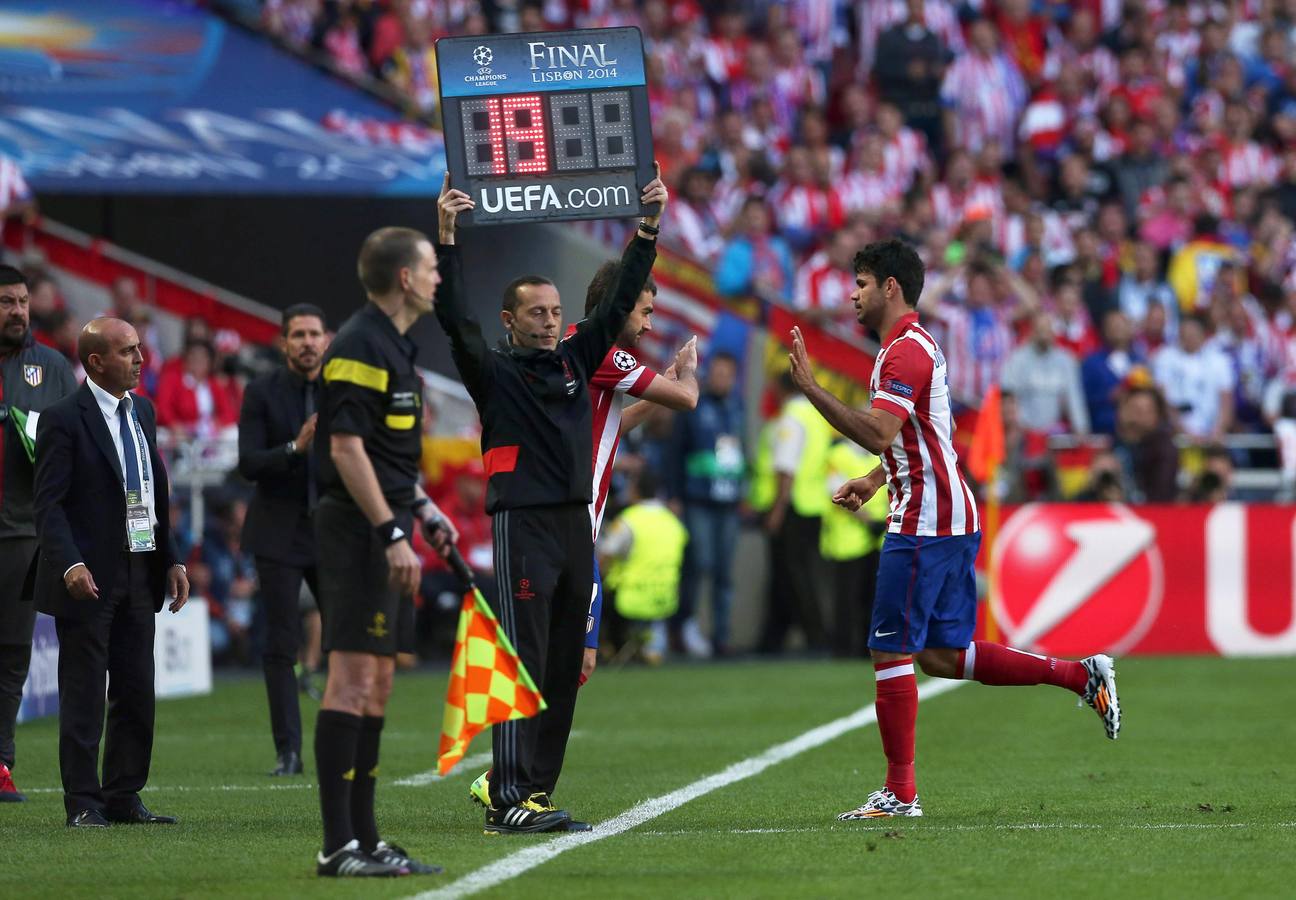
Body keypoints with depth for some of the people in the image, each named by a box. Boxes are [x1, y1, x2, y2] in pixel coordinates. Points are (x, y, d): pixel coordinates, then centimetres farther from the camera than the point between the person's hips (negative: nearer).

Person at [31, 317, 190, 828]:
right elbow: (48, 503, -13)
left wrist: (171, 559, 12)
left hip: (139, 574, 7)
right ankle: (83, 803, 2)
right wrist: (70, 564, -25)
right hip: (88, 576, -7)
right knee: (83, 694, -2)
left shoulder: (142, 412, 14)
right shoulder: (64, 419, -9)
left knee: (137, 692, 7)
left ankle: (123, 798, 15)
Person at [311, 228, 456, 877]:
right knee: (353, 681, -12)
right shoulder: (360, 348, -14)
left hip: (384, 532, 11)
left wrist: (423, 510, 19)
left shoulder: (394, 346, 18)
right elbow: (346, 448, -20)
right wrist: (392, 534, -22)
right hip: (357, 530, -11)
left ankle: (363, 839, 13)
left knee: (377, 684, 10)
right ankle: (338, 846, -13)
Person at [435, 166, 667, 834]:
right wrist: (447, 235, -21)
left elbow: (622, 299, 14)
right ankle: (507, 801, -13)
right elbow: (453, 317, -14)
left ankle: (537, 793, 11)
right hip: (522, 524, -6)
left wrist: (649, 225, 8)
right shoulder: (494, 372, -1)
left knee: (563, 671, 6)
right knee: (523, 666, -11)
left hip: (575, 525, 7)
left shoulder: (576, 360, 14)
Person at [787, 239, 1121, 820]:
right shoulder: (913, 345, 20)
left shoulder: (906, 351, -14)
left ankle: (899, 793, -2)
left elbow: (877, 433, -27)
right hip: (952, 518, 10)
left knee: (891, 653, -5)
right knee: (942, 656, 12)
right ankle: (1080, 674, 11)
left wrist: (811, 388, -27)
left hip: (925, 524, -10)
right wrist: (874, 480, 20)